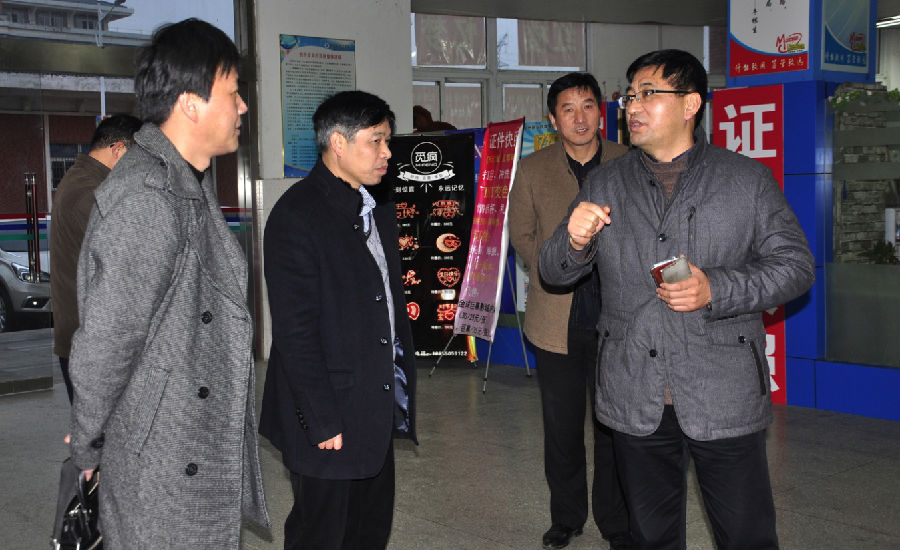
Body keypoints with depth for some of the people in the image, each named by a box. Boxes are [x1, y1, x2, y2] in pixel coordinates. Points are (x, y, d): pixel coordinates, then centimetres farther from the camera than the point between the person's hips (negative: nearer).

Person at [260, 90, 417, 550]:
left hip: (378, 407, 8)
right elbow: (295, 334, -19)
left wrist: (402, 377, 11)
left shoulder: (378, 205, 10)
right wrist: (323, 423, -18)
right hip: (332, 416, -8)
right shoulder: (295, 216, -17)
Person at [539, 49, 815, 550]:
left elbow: (795, 264, -1)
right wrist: (574, 240, -16)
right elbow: (555, 272, 8)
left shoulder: (749, 179, 1)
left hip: (725, 397, -2)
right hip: (635, 399, 2)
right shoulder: (605, 183, 8)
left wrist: (716, 289, -17)